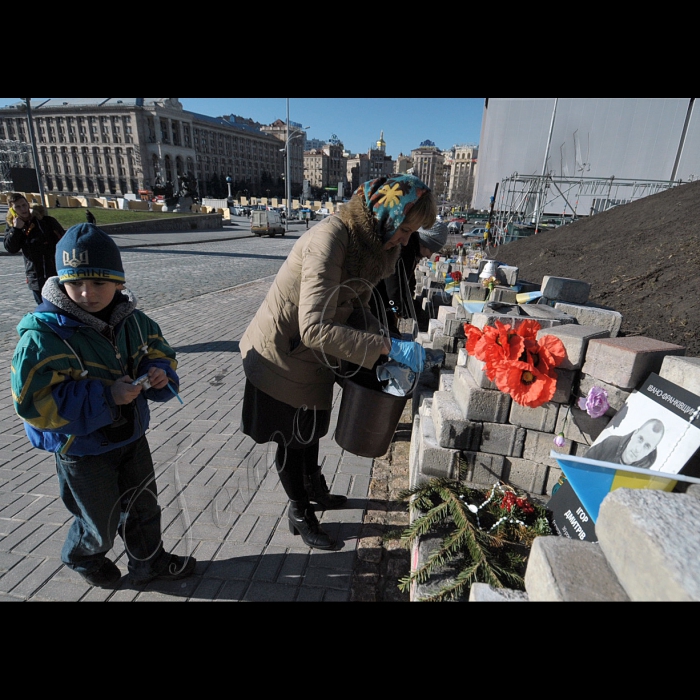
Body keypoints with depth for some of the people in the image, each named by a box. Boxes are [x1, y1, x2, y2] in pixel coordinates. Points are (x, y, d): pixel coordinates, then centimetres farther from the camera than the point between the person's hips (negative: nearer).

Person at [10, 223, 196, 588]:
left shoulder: (132, 320, -8)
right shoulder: (44, 335, -25)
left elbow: (159, 351, 6)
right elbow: (35, 403, -27)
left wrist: (160, 374, -18)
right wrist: (106, 397, -33)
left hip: (132, 436, 5)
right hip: (82, 450, -5)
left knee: (144, 508, 22)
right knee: (102, 521, 18)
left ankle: (149, 561, 48)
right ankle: (82, 556, 53)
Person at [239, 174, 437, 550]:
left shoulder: (368, 242, -4)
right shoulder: (329, 241, -32)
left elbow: (355, 308, 3)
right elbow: (315, 328, -40)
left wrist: (386, 344, -12)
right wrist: (387, 346, -39)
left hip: (313, 355, 8)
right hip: (281, 356, -8)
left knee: (310, 431, 26)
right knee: (292, 441, 12)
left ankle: (315, 489, 50)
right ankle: (299, 513, 36)